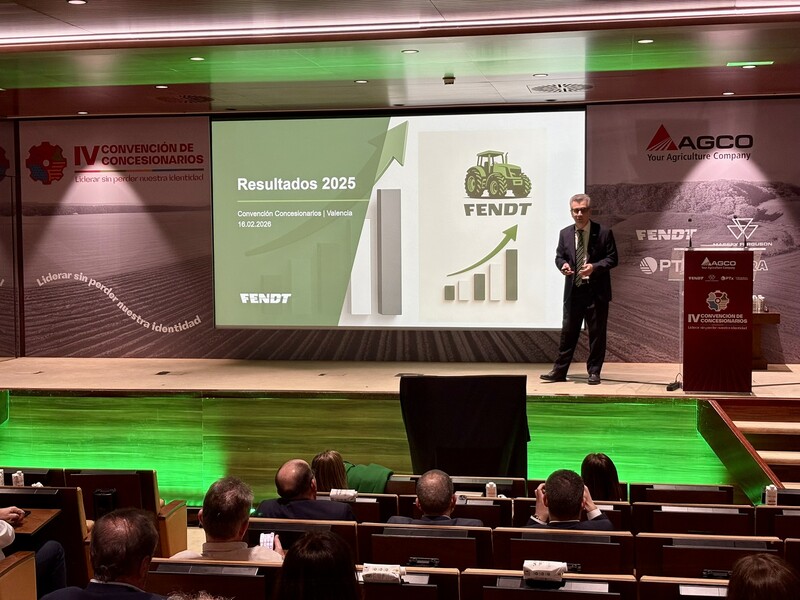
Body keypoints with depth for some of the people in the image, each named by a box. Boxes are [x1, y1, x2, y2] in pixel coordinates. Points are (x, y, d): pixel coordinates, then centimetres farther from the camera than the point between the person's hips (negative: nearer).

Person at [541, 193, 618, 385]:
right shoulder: (565, 233, 8)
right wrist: (563, 265, -9)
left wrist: (594, 267, -21)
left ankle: (594, 372, 14)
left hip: (596, 291, -3)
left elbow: (612, 258, -5)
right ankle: (559, 370, 12)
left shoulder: (603, 233, -4)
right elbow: (559, 256, 14)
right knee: (568, 331, 7)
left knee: (596, 333, 4)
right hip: (573, 290, 3)